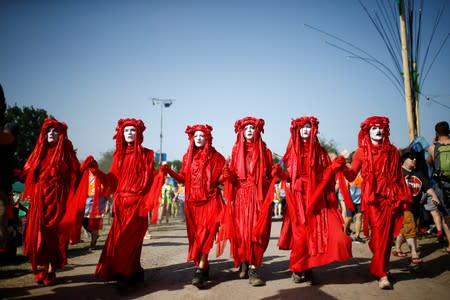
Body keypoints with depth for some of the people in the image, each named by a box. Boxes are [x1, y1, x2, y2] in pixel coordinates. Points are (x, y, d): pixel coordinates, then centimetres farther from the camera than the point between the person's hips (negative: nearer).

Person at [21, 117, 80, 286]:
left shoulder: (65, 153, 3)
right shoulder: (39, 152, 15)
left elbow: (74, 176, -3)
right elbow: (28, 174, 19)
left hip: (57, 200, -4)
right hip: (39, 200, 4)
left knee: (53, 234, -3)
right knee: (38, 234, 2)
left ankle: (51, 271, 3)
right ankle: (41, 270, 11)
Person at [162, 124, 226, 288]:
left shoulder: (216, 157, 3)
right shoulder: (187, 157, 12)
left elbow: (219, 178, 2)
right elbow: (184, 179, 10)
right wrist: (170, 171, -2)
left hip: (210, 200, -4)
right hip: (192, 201, 4)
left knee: (205, 233, -15)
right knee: (195, 235, 6)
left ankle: (199, 271, -20)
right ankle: (203, 268, 20)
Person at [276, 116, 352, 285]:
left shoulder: (320, 151, 12)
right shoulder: (292, 150, 11)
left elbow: (327, 173, 8)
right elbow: (287, 174, 8)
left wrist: (335, 167, -8)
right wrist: (280, 173, -9)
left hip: (315, 197, 1)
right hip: (298, 197, -1)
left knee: (315, 231, -5)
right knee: (301, 232, -6)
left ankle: (308, 268, 7)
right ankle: (297, 269, 8)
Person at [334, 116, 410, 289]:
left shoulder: (392, 151, 10)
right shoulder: (362, 152, 6)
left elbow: (399, 177, 12)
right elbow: (351, 176, 1)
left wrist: (403, 198, 8)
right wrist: (342, 166, -18)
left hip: (389, 197, 2)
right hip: (371, 198, -2)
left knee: (385, 234, -2)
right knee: (377, 233, -7)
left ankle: (379, 269, 13)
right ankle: (382, 273, 0)